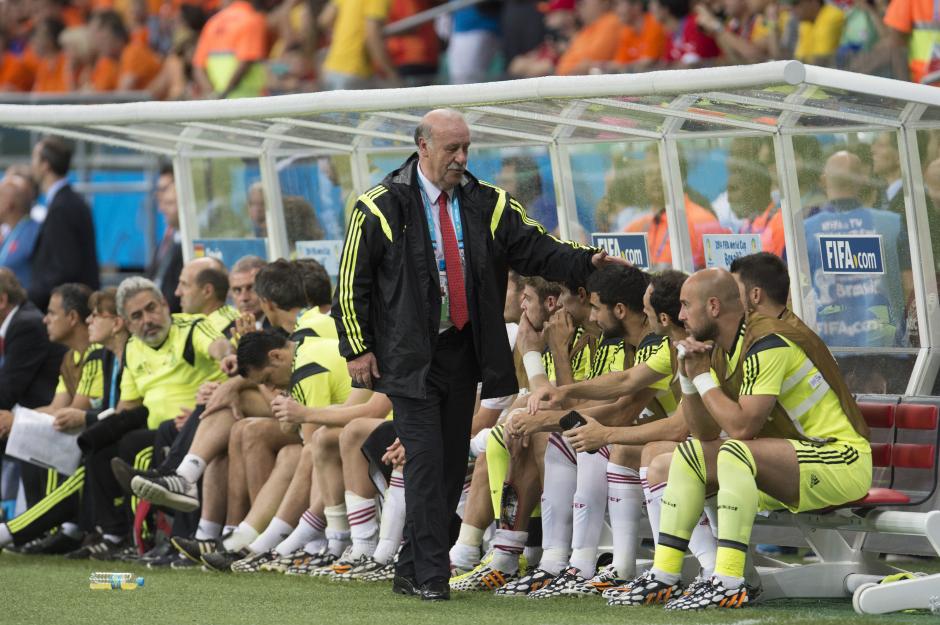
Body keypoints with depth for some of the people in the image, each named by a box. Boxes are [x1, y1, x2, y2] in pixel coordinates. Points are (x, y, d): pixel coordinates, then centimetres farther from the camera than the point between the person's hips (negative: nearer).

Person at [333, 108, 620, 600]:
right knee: (426, 459, -12)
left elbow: (535, 249, 4)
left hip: (463, 352, 5)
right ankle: (429, 574, -10)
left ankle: (411, 571, 15)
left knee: (453, 463, 6)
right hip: (410, 356, -5)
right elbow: (351, 281, -1)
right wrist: (358, 348, -5)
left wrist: (586, 263, -12)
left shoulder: (487, 205, 8)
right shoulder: (381, 207, -4)